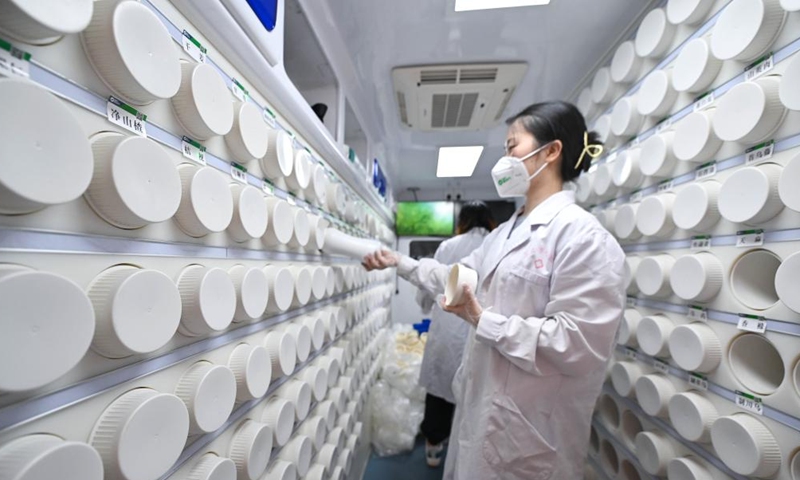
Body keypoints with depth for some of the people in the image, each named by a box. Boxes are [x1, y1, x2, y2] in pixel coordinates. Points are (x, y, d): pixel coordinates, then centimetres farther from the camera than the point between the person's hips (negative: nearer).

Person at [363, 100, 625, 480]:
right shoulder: (506, 232, 7)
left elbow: (579, 345, -24)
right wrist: (399, 263, 11)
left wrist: (483, 321, -21)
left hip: (531, 426, -7)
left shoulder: (582, 235, -20)